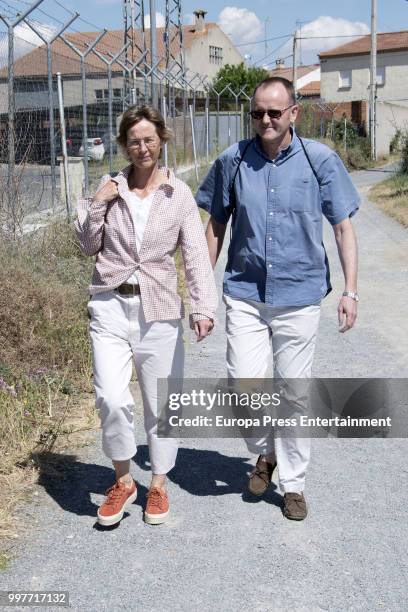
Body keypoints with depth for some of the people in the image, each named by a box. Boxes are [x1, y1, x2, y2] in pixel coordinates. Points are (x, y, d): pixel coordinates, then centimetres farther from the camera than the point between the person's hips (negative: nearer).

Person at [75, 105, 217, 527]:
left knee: (161, 403, 8)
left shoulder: (178, 193, 1)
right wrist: (97, 205, -5)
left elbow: (196, 254, -6)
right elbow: (89, 246, 11)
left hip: (159, 310, 0)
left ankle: (158, 484, 30)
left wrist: (203, 306, -18)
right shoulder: (111, 187, 5)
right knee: (111, 399, -11)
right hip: (111, 306, 1)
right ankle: (122, 481, 14)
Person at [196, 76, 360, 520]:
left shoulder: (321, 160, -4)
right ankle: (265, 451, 28)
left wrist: (350, 291, -7)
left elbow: (343, 227, 0)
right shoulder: (233, 161, 0)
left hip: (299, 295, -1)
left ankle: (292, 483, 25)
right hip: (245, 293, 1)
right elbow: (216, 225, 9)